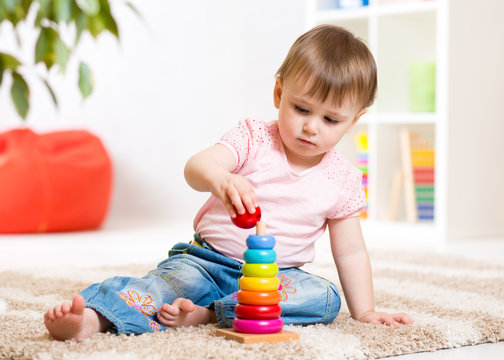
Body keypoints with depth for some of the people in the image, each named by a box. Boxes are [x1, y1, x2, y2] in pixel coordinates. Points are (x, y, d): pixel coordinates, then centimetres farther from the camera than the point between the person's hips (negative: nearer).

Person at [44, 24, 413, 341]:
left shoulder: (343, 180, 2)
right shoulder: (254, 139, -6)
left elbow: (350, 252, 11)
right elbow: (196, 166, -24)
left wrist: (365, 312, 4)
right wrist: (220, 179, -49)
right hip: (207, 258, -2)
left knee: (324, 298, -26)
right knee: (172, 277, -30)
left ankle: (207, 313, -32)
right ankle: (92, 317, -54)